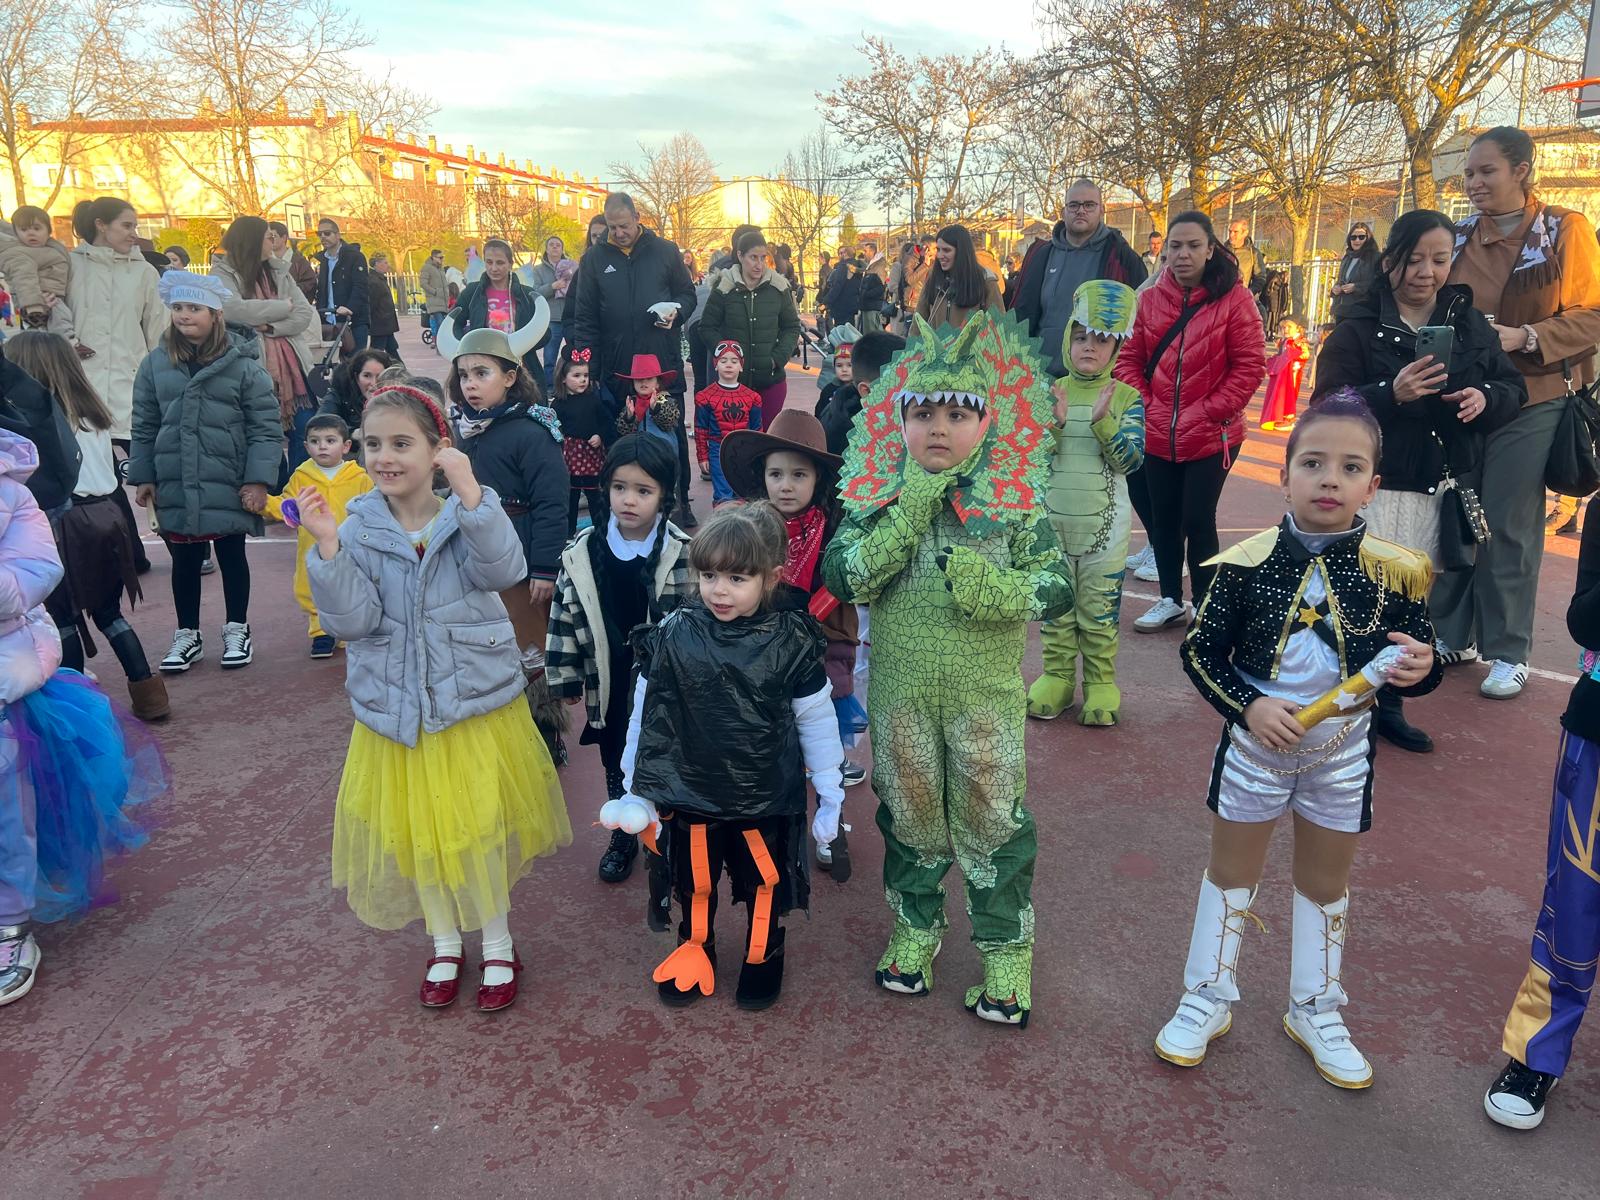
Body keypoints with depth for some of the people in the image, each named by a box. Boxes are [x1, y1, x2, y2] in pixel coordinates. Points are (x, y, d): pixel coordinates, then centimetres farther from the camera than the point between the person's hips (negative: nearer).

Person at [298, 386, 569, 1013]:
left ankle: (498, 945, 30)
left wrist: (467, 491, -36)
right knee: (416, 832, 15)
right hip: (395, 709, 2)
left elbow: (504, 569, -28)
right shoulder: (358, 530, -6)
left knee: (478, 827, 6)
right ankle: (445, 943, 38)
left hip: (476, 702, -2)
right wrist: (326, 545, -25)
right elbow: (350, 620, -14)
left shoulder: (470, 514, -10)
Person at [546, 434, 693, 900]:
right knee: (616, 768, 22)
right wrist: (565, 677, 4)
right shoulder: (582, 554, -7)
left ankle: (664, 864, 25)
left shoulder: (684, 554, -14)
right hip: (610, 687, 3)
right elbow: (565, 616, 1)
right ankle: (623, 835, 45)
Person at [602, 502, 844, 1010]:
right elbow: (647, 716, -2)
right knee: (694, 879, 20)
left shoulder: (791, 642, -14)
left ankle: (763, 955, 44)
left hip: (767, 796, -1)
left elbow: (816, 720, -4)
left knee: (765, 881, 18)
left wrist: (830, 793, 2)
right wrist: (637, 791, 3)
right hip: (690, 794, 1)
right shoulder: (673, 638, -13)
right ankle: (695, 945, 47)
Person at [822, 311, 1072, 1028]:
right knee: (909, 812, 17)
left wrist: (989, 585, -25)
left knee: (992, 819, 9)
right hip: (900, 692, 2)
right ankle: (915, 928, 39)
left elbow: (1058, 587, -7)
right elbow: (844, 576, -16)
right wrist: (913, 504, -21)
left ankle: (1005, 951, 27)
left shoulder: (1015, 499, -7)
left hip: (987, 693, -1)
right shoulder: (879, 495, -4)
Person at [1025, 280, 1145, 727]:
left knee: (1099, 607, 7)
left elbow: (1131, 459, -12)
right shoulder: (1051, 392, 1)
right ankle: (1057, 676, 24)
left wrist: (1103, 421, -22)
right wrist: (1054, 423, -19)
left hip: (1104, 522, -2)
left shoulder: (1126, 397, -3)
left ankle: (1101, 682, 19)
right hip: (1053, 519, 2)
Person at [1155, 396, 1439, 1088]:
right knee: (1231, 872, 14)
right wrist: (1248, 705, -22)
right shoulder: (1247, 562, -15)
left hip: (1343, 751, 2)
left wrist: (1420, 667, -23)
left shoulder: (1393, 571, -12)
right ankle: (1207, 998, 33)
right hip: (1255, 743, -1)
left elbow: (1416, 662, -1)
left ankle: (1315, 1012, 39)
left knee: (1325, 882, 18)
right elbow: (1200, 651, -8)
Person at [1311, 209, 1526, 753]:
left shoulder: (1470, 323, 10)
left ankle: (1388, 706, 25)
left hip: (1443, 492, 5)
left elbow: (1513, 388, 14)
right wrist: (1391, 393, -26)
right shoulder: (1358, 329, -4)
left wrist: (1486, 398, -9)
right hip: (1379, 491, -4)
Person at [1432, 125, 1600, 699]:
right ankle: (1452, 635, 20)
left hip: (1529, 403, -4)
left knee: (1508, 528, -1)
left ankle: (1508, 653, 11)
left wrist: (1523, 337, -19)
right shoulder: (1458, 237, 8)